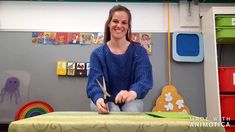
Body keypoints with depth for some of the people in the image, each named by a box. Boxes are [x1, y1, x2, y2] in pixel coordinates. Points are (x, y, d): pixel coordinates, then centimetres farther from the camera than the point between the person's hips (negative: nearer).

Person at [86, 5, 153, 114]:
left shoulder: (139, 52, -4)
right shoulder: (97, 53, -3)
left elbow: (144, 79, -19)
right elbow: (95, 82, -15)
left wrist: (133, 93, -44)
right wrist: (99, 99, -40)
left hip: (131, 101, 1)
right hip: (106, 101, 0)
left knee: (132, 111, -32)